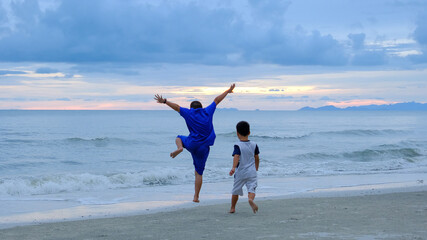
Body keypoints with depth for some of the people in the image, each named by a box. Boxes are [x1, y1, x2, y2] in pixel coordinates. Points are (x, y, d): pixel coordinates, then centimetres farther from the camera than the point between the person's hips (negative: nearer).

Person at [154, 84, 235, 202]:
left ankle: (180, 148, -3)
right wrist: (228, 91, 27)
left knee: (179, 138, 33)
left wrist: (164, 101, 18)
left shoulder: (189, 113, 2)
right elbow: (217, 100, 17)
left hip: (192, 143, -1)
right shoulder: (208, 112, 6)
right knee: (199, 173, 10)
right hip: (203, 148, 1)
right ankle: (196, 197, 4)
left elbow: (176, 106, 6)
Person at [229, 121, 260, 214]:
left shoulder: (238, 146, -8)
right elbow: (257, 158, 14)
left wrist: (233, 168, -35)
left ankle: (232, 208, 25)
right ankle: (250, 199, -38)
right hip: (252, 172, 2)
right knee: (251, 189, -5)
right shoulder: (254, 145, 4)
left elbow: (236, 157, -24)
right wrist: (256, 168, 31)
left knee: (236, 190, 14)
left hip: (240, 172, -2)